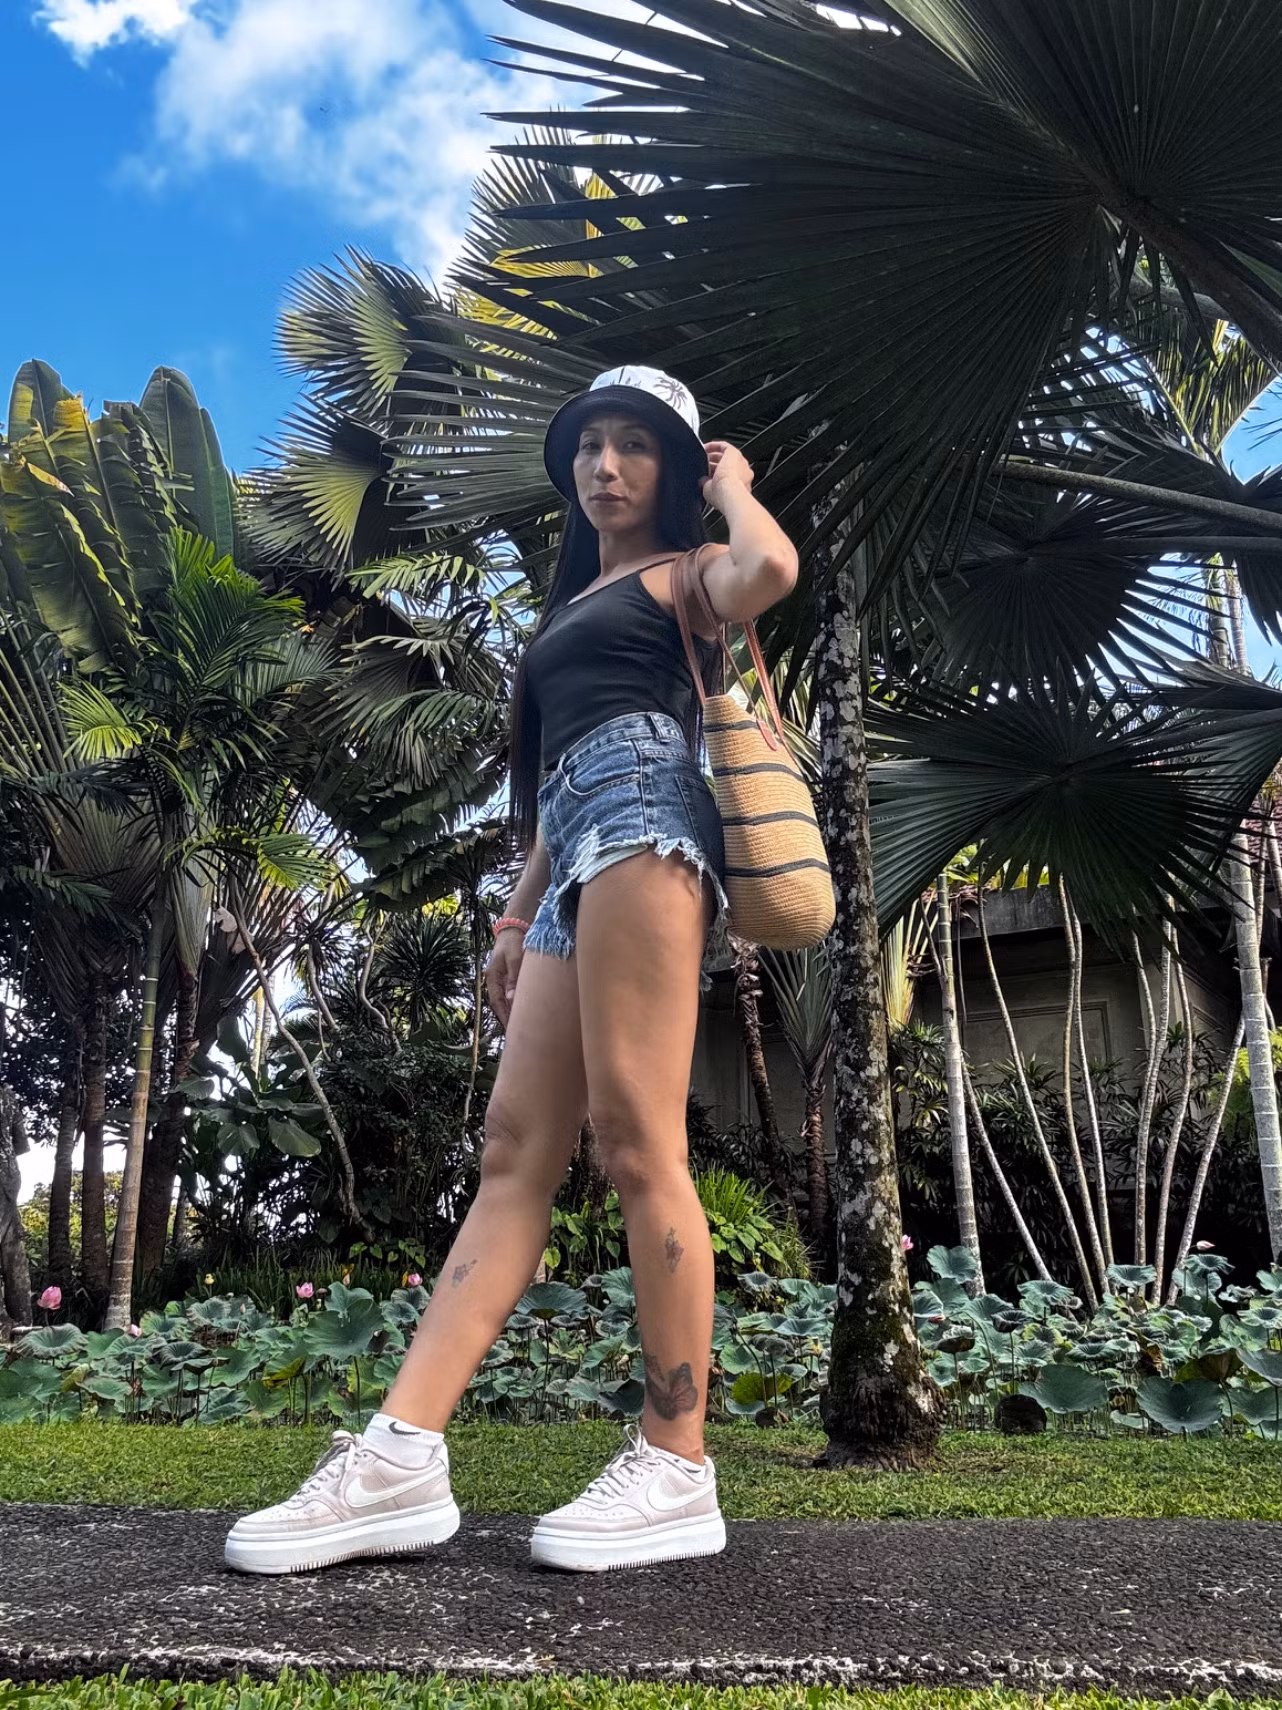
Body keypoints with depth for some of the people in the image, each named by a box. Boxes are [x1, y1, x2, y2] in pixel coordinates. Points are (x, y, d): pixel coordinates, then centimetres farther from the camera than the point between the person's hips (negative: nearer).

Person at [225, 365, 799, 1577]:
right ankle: (399, 1458, -10)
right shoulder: (571, 604, 34)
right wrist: (521, 914, 22)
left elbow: (770, 571, -13)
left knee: (635, 1139, -16)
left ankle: (675, 1471, -10)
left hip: (644, 816, -8)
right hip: (576, 847, 8)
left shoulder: (684, 571, 13)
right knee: (515, 1148, -4)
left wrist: (731, 484, 7)